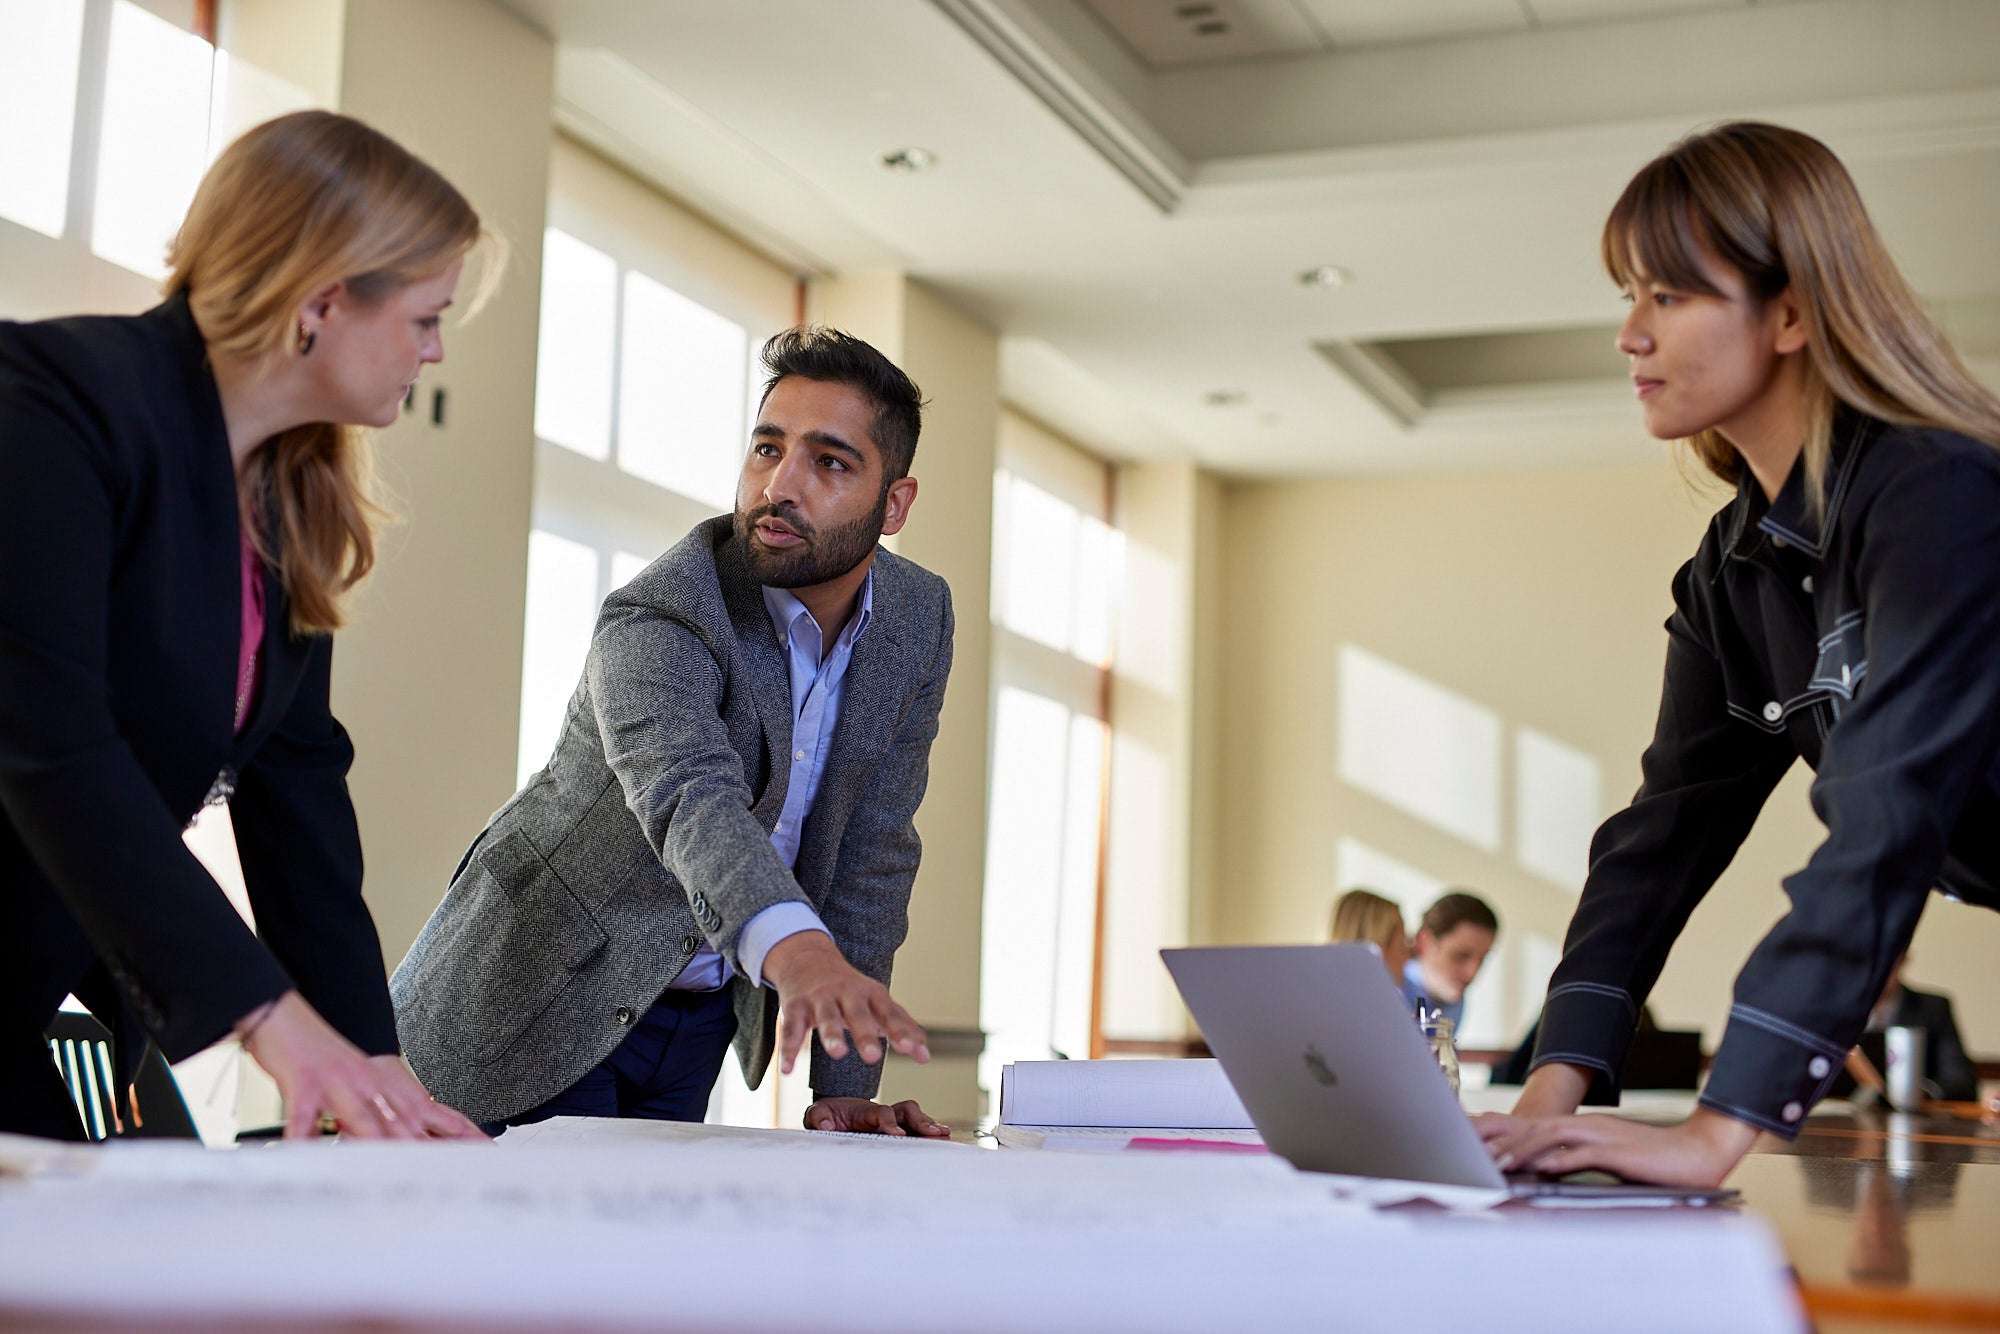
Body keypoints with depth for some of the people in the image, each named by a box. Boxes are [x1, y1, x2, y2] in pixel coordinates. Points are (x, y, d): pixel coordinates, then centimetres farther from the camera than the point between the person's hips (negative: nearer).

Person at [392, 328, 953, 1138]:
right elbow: (690, 797, -45)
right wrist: (797, 952, -65)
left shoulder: (918, 619, -6)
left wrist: (843, 1091, -10)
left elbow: (872, 854, -4)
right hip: (546, 1003, -5)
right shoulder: (656, 622, -25)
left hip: (704, 1021, 5)